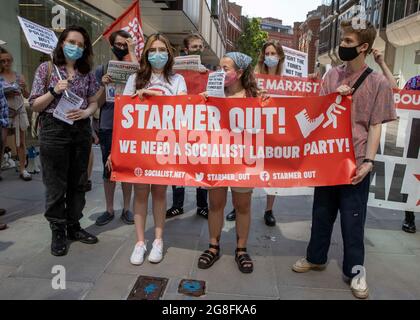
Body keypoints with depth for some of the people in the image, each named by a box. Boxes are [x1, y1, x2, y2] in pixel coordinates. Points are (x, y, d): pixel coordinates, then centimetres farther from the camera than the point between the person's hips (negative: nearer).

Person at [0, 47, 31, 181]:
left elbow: (27, 96, 7)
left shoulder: (19, 76, 6)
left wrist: (24, 88, -11)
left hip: (19, 111, 2)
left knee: (21, 142, 4)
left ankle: (22, 169, 10)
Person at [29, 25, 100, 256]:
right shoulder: (46, 69, 2)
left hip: (81, 131, 4)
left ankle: (74, 226, 25)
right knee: (56, 185, 2)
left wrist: (85, 112, -10)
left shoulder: (87, 73, 10)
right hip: (53, 130, -3)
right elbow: (35, 105, 0)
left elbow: (94, 102, 12)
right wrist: (54, 91, -15)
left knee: (78, 182, 10)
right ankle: (58, 231, 17)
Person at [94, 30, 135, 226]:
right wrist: (104, 86, -14)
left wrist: (131, 52, -15)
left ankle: (126, 208, 20)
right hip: (107, 128, 1)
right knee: (108, 169, 8)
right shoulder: (101, 70, 6)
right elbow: (98, 103, 4)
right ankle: (109, 210, 21)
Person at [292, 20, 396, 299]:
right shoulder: (332, 75, 5)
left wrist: (368, 161, -14)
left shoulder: (378, 82, -5)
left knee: (353, 217, 6)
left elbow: (375, 126, -5)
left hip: (356, 161, -3)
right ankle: (316, 257, 33)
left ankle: (355, 270, 25)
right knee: (322, 211, 15)